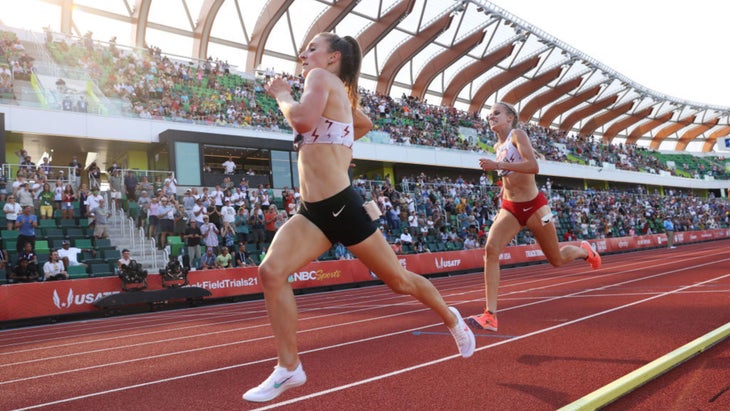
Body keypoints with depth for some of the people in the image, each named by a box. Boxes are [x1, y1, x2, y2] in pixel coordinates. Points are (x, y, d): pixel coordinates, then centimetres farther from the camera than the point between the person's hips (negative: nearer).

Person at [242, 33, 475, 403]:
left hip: (342, 207, -9)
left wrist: (281, 94, -8)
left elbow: (303, 121, -27)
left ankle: (451, 319, 36)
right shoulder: (340, 95, 17)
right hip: (313, 211, 9)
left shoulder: (322, 78, -6)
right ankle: (289, 368, -1)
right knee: (271, 271, -12)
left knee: (399, 281, 8)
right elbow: (365, 124, 37)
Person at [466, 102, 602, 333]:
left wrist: (498, 165, -32)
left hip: (533, 206, -5)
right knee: (490, 249, -20)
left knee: (557, 260, 9)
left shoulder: (517, 135, -11)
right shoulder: (498, 147, 10)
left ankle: (584, 251, 47)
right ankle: (490, 316, -23)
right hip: (510, 208, 6)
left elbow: (533, 167, -27)